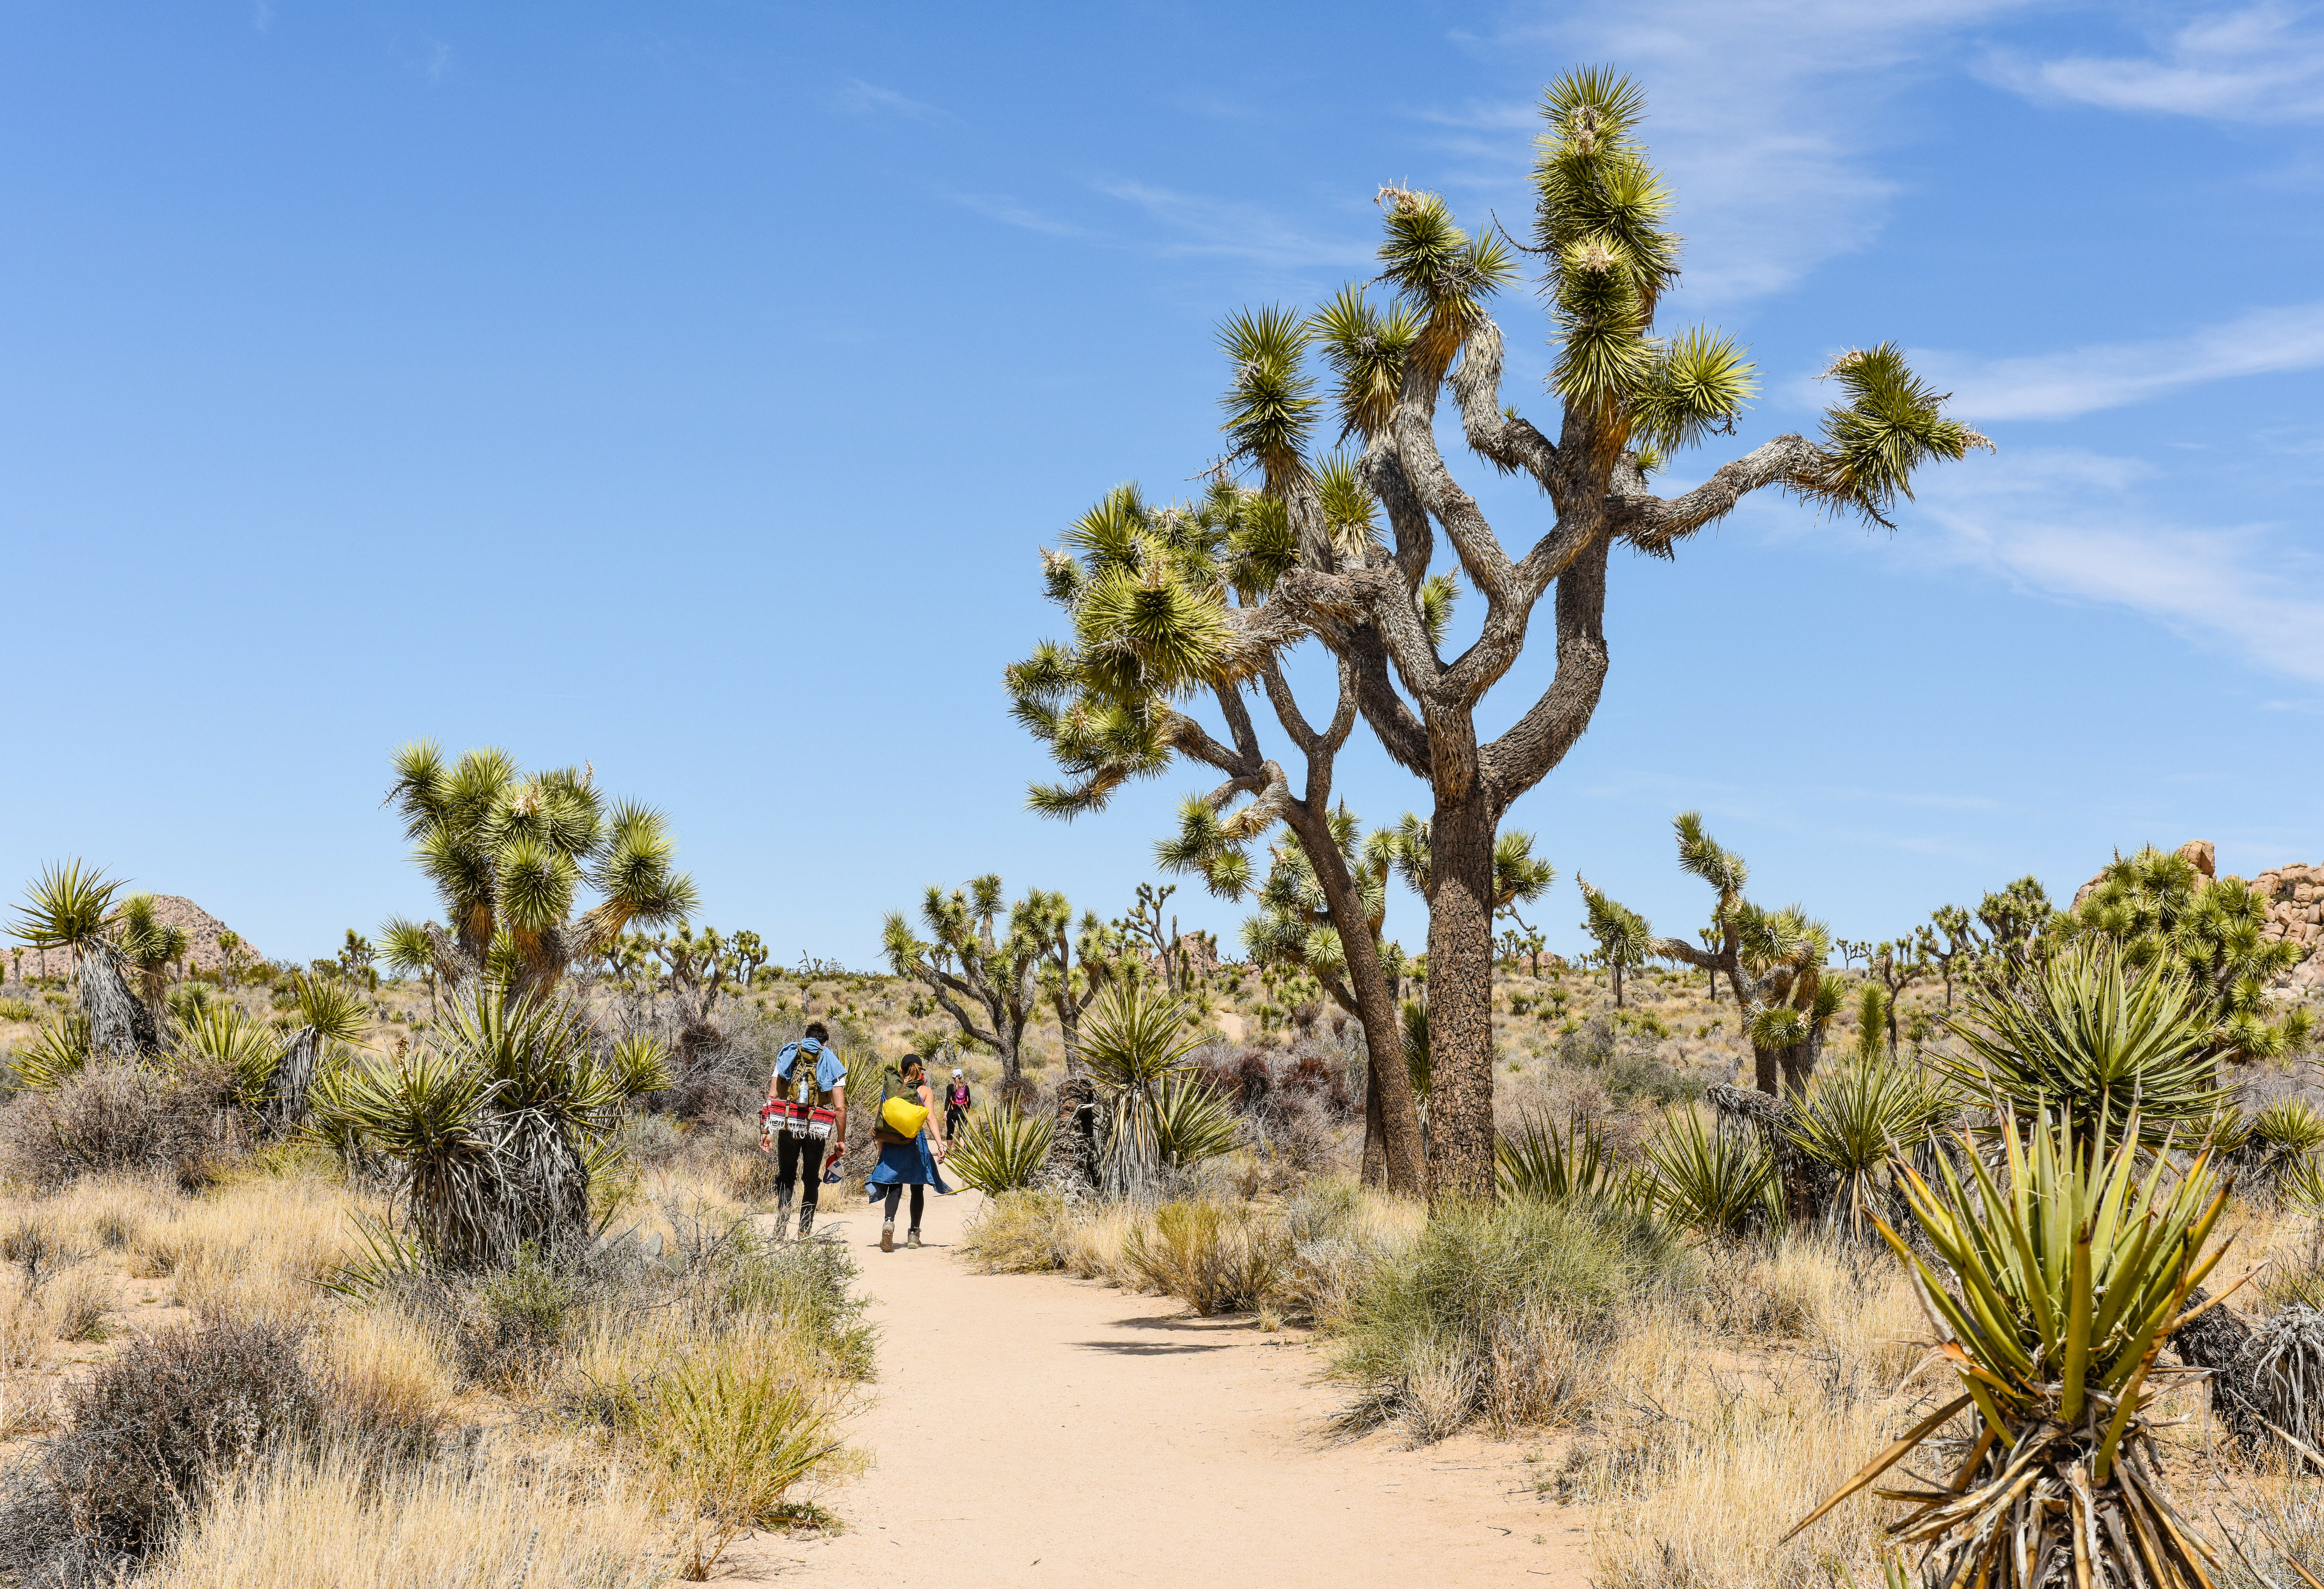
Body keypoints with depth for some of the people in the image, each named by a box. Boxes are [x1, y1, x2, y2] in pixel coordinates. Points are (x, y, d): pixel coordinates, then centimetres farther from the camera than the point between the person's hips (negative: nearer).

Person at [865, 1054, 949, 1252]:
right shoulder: (924, 1091, 3)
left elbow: (881, 1122, 7)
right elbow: (930, 1117, -10)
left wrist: (881, 1151, 15)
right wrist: (940, 1144, -14)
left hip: (891, 1144, 1)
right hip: (916, 1143, -1)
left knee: (895, 1187, 1)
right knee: (917, 1188, 12)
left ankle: (889, 1221, -27)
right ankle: (914, 1234, 15)